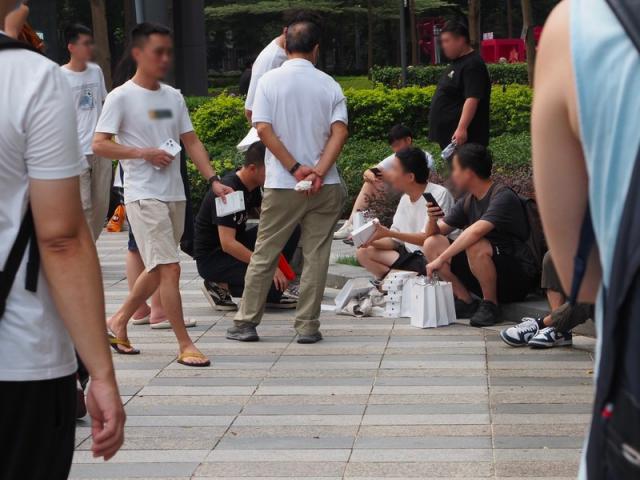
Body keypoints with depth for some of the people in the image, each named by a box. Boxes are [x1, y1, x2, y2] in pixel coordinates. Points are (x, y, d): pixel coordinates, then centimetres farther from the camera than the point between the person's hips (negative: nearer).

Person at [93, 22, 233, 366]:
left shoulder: (173, 97, 12)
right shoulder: (121, 97, -7)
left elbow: (191, 142, 11)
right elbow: (99, 145, -10)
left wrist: (213, 180, 0)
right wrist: (144, 153, -18)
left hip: (174, 195, 7)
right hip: (144, 195, -7)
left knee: (157, 270, 14)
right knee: (169, 268, -11)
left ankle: (119, 321, 32)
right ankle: (185, 345, -5)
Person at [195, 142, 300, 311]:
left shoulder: (252, 187, 3)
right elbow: (228, 243, -30)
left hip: (236, 247, 9)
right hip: (212, 258, -9)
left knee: (291, 229, -6)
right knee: (273, 285, -28)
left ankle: (270, 295, 1)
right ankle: (220, 286, -4)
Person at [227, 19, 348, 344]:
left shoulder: (270, 81, -1)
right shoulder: (329, 85, 2)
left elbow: (263, 129, -9)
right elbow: (339, 132, -9)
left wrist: (295, 168, -8)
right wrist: (319, 172, -13)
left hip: (282, 184, -1)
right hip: (324, 185, 1)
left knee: (264, 255, 8)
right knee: (316, 256, 6)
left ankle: (246, 323, 11)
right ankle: (308, 326, 6)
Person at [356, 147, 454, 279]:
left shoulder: (439, 194, -15)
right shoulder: (405, 199, 9)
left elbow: (428, 238, -21)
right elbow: (395, 241, 12)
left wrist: (388, 233, -21)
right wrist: (370, 240, -7)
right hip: (410, 257, 8)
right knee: (363, 252, 2)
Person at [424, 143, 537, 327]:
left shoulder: (503, 196, -17)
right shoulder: (467, 202, 8)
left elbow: (476, 231, -32)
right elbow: (434, 233, 12)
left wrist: (441, 259, -31)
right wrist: (432, 220, -11)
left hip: (519, 277, -8)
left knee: (476, 246, -36)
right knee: (432, 244, -4)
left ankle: (490, 305, -14)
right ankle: (467, 303, -3)